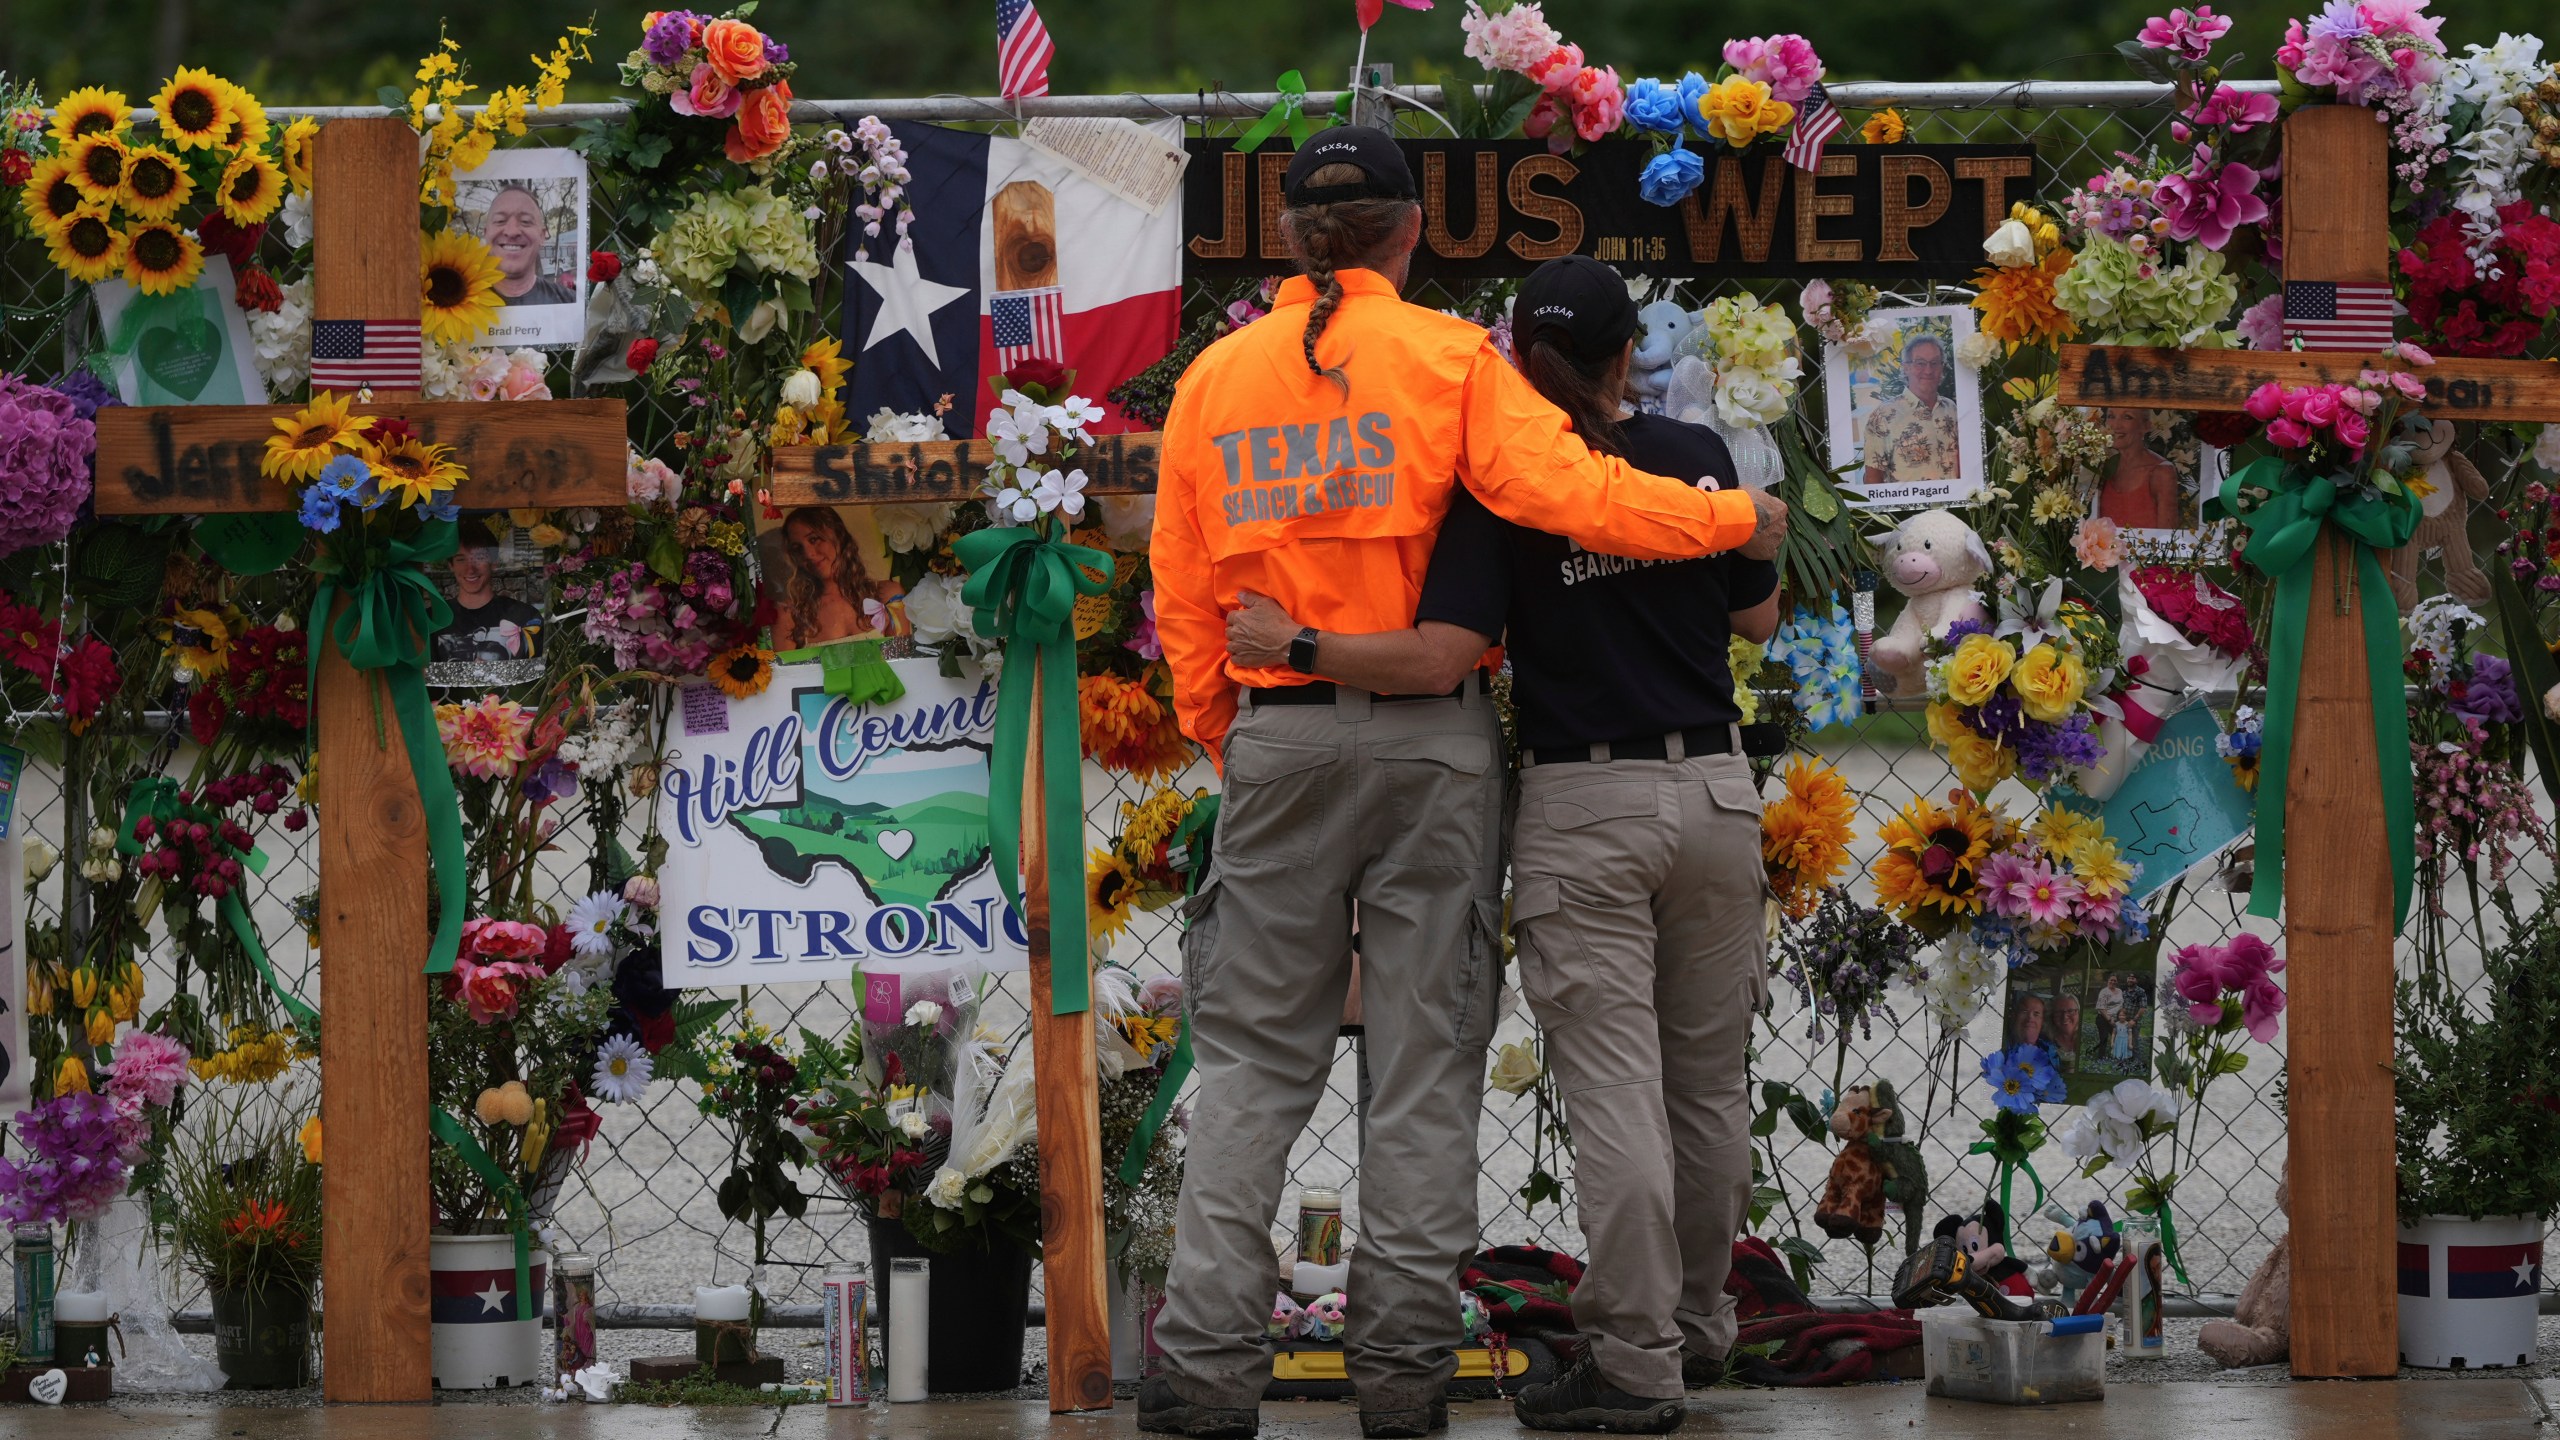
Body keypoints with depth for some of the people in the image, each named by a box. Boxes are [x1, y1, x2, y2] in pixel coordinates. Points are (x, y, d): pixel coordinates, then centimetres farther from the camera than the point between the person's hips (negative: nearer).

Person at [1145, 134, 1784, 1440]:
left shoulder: (1215, 378, 6)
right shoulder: (1446, 357, -3)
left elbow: (1183, 590, 8)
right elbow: (1560, 488, -15)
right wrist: (1737, 521, -4)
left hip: (1276, 740, 2)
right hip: (1429, 743, -2)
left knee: (1252, 1058, 7)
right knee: (1424, 1061, 4)